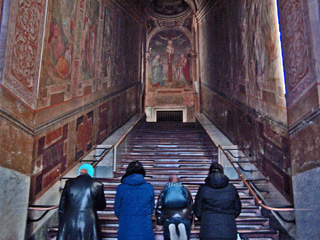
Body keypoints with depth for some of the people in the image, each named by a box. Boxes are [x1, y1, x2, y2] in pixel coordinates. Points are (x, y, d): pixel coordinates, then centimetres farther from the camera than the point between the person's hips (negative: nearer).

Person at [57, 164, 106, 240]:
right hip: (88, 224, -1)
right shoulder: (97, 185, -3)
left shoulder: (69, 183, 0)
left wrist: (62, 223, 16)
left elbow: (62, 206, 5)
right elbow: (101, 206, 9)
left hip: (69, 224, 2)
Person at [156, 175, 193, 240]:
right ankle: (182, 227, -32)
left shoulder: (164, 192, 18)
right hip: (184, 218, 0)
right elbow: (191, 207, 16)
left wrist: (159, 222, 17)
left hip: (169, 218, 0)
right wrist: (191, 222, 22)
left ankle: (171, 227, -29)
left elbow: (159, 208, 12)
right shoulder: (185, 190, 19)